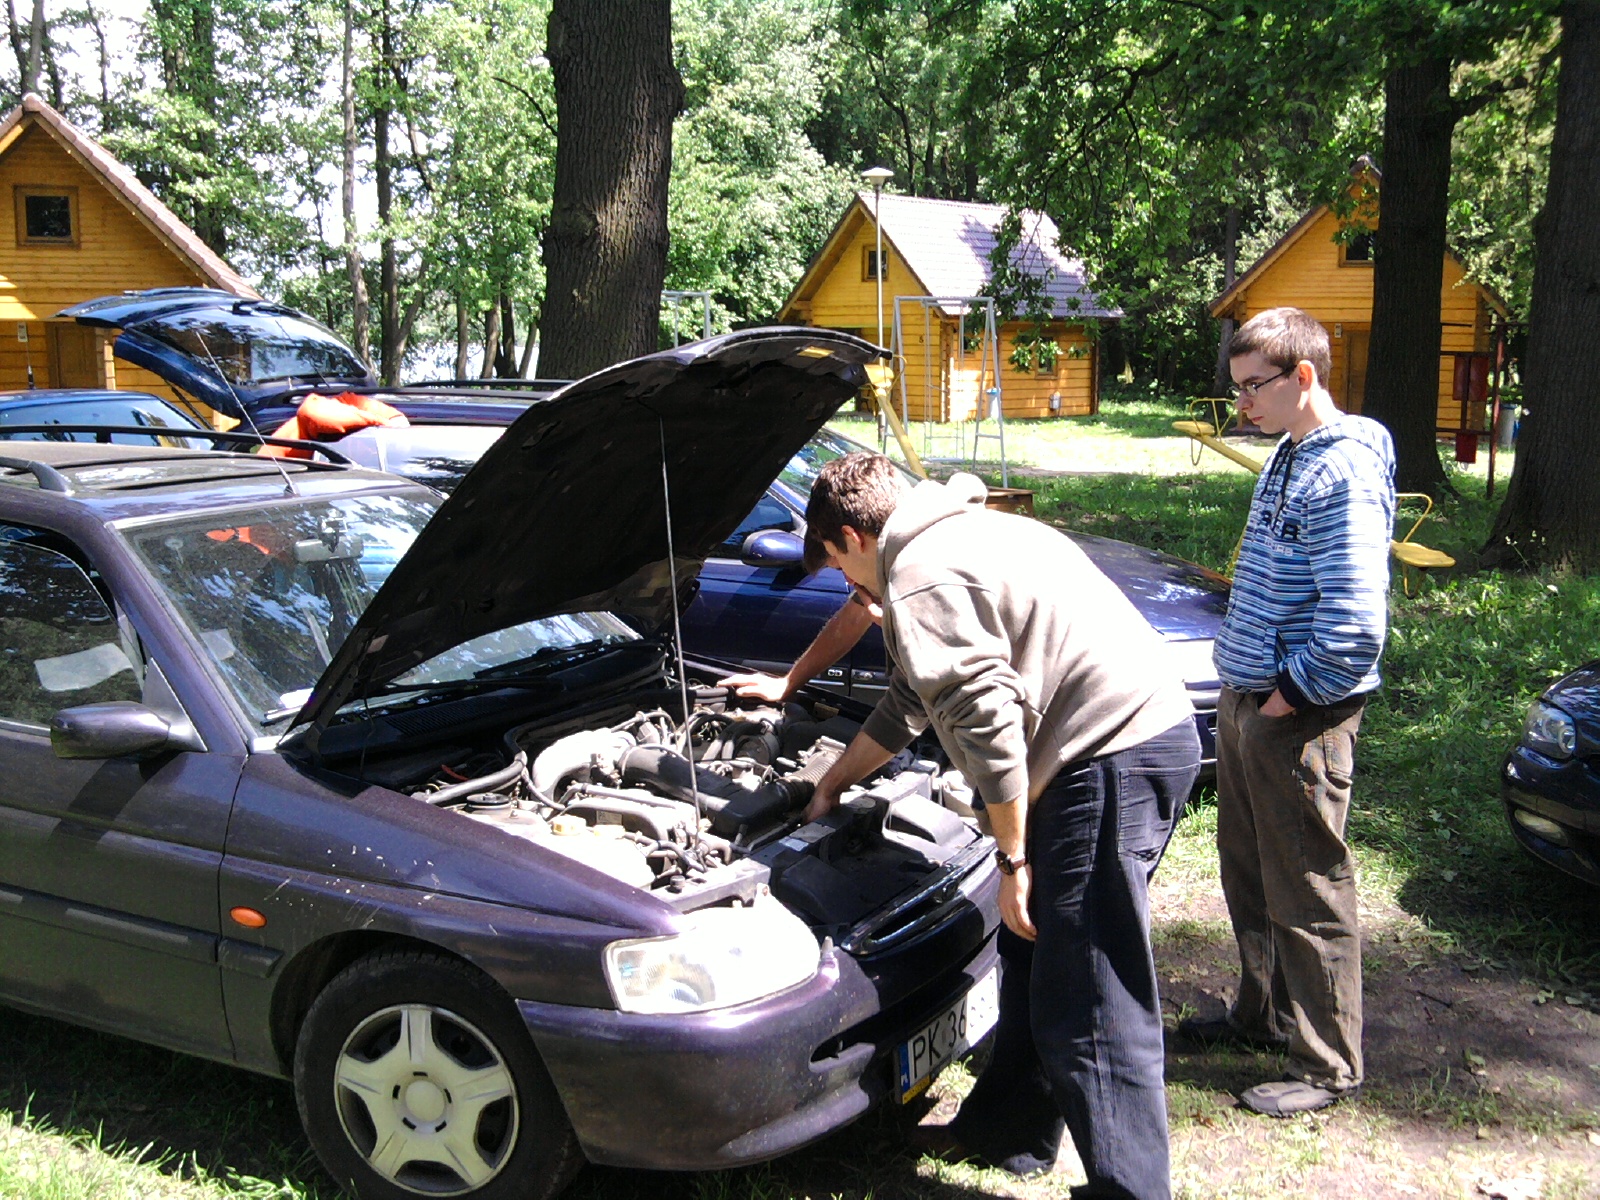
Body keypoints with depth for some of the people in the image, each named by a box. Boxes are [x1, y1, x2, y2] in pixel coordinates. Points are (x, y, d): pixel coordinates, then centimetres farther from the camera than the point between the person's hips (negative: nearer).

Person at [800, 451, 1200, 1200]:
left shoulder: (921, 580, -9)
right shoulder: (959, 536, 24)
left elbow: (987, 723, -19)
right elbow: (912, 702, 34)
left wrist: (1011, 858, -11)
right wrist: (833, 784, 41)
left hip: (1111, 759, -11)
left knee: (1089, 1012, -4)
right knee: (1033, 952, 22)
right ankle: (1011, 1129, 37)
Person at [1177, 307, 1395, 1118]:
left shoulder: (1346, 474, -19)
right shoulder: (1287, 458, 12)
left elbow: (1356, 623, -25)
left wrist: (1290, 694, -16)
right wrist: (1244, 688, 14)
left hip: (1298, 715, -10)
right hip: (1245, 701, 10)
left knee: (1307, 891, 2)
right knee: (1249, 876, 21)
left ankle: (1328, 1066, 16)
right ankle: (1262, 1014, 39)